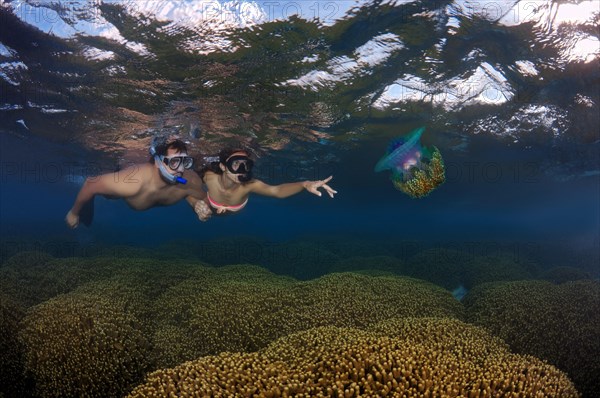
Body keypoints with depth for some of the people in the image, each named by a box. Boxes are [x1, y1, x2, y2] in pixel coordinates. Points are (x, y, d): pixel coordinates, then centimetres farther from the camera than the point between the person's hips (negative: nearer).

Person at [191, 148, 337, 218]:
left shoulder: (248, 185, -43)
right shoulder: (209, 178, -42)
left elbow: (277, 190, -61)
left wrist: (305, 184, -76)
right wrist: (196, 203, -35)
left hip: (235, 219, 1)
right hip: (209, 216, -1)